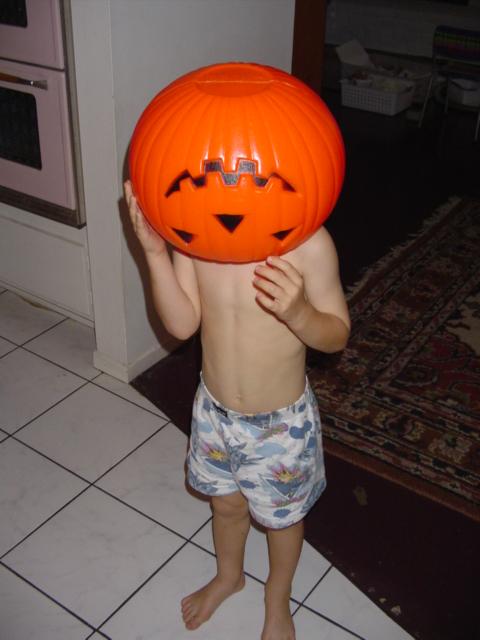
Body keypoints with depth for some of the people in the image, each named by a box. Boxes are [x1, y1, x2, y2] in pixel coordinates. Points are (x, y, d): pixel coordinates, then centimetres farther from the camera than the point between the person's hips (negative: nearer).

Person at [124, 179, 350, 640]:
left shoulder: (308, 242, -26)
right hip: (214, 411, 4)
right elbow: (182, 324, -13)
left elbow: (338, 335, -16)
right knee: (226, 503, 29)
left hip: (282, 423, -3)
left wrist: (298, 311, -37)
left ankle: (277, 597, 55)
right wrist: (155, 252, -26)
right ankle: (228, 576, 62)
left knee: (281, 516, 23)